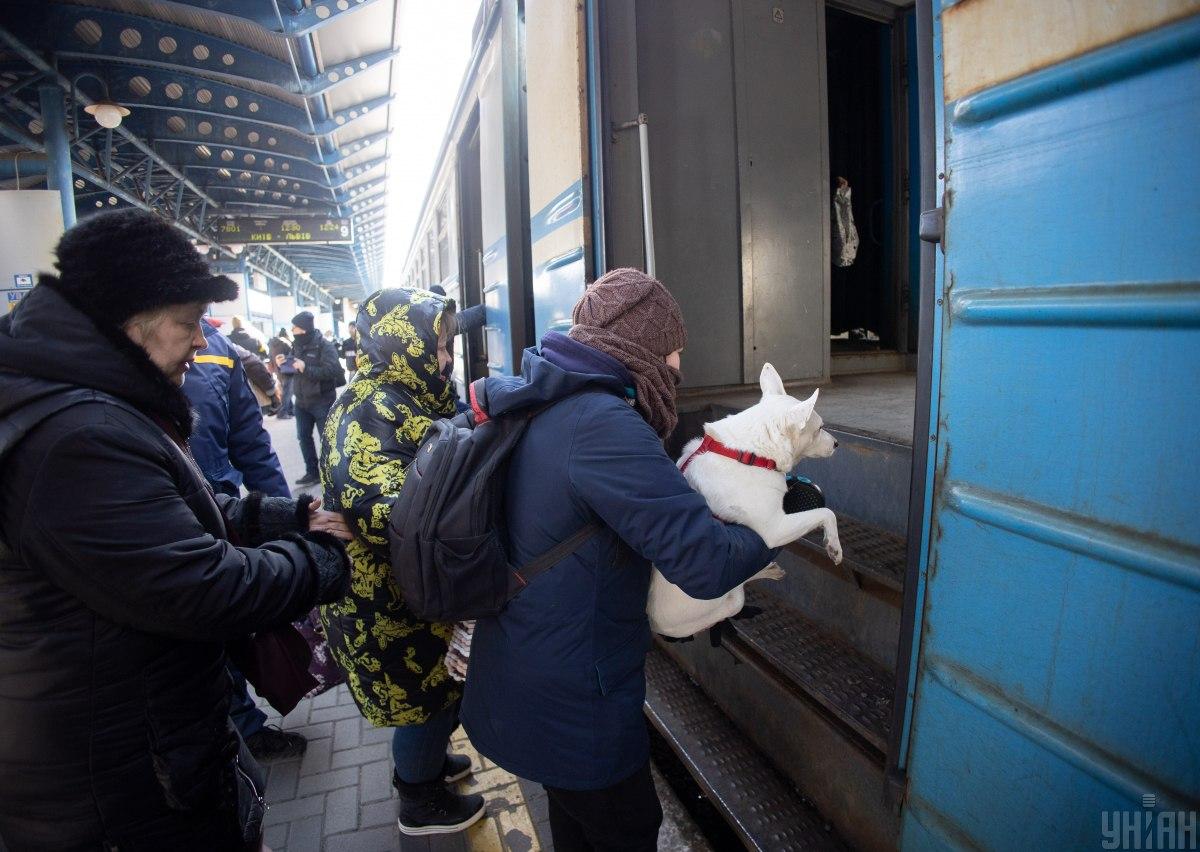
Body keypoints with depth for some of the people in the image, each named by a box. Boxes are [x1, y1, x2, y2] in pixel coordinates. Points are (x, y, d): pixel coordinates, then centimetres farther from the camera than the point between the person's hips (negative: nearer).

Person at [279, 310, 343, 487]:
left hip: (322, 401, -7)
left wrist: (306, 368, -28)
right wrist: (283, 365, -3)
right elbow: (293, 369, 19)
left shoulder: (324, 346, -14)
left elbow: (332, 371, -25)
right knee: (303, 437, 12)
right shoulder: (297, 344, 6)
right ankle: (312, 472, 24)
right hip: (302, 401, 7)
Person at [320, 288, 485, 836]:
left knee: (426, 687, 26)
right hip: (384, 601, -9)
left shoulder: (405, 400, 6)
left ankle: (421, 763, 50)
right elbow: (381, 509, -40)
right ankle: (421, 805, 33)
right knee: (424, 696, 10)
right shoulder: (368, 414, -25)